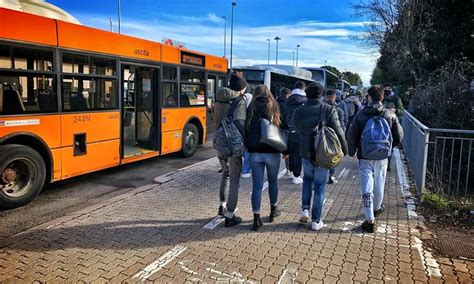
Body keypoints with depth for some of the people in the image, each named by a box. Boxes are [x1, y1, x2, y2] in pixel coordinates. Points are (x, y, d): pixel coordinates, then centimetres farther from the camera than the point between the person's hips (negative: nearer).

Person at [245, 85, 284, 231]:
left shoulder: (250, 109, 2)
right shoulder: (274, 107, 2)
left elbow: (245, 129, 2)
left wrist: (247, 146, 11)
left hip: (254, 153, 0)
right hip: (272, 152, 0)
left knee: (257, 185, 5)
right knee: (273, 181, 21)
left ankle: (257, 219, 4)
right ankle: (273, 210, 36)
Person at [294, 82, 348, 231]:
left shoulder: (299, 112, -2)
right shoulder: (329, 110, -11)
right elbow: (338, 131, -11)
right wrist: (344, 149, -1)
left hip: (306, 153, 2)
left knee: (307, 179, 26)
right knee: (319, 186, 8)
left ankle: (305, 209, 15)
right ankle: (316, 221, 13)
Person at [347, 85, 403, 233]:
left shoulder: (361, 115, -8)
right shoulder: (390, 115, -3)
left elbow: (352, 136, -7)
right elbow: (399, 136, 3)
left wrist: (352, 152, 8)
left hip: (365, 157, -2)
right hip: (382, 157, 2)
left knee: (367, 187, 1)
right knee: (379, 185, 20)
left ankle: (370, 220, 1)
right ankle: (376, 208, 43)